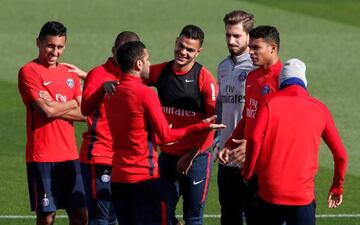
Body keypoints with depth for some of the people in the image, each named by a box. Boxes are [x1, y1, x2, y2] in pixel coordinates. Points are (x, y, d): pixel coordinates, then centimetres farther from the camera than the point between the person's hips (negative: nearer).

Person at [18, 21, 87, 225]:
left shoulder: (70, 74, 15)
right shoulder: (29, 71, -5)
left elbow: (84, 114, 7)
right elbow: (47, 110, -16)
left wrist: (55, 107, -7)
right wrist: (72, 103, 1)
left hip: (70, 155, 6)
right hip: (42, 157, -6)